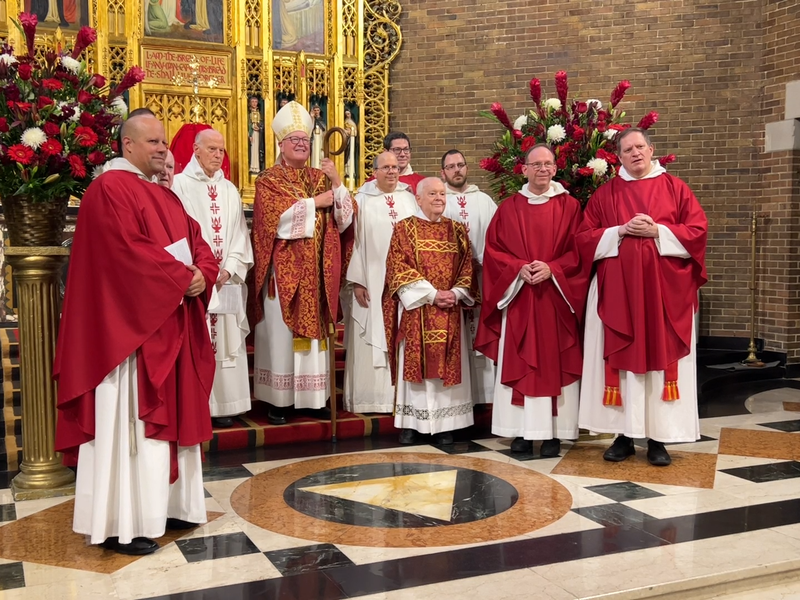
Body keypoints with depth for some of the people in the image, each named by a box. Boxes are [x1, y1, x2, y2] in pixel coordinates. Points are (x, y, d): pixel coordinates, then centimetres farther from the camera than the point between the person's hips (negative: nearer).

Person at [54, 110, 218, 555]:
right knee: (132, 421, -6)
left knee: (170, 414, 12)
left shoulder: (165, 195, 18)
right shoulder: (110, 189, -11)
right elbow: (131, 253, -21)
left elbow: (198, 242, 13)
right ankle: (122, 523, 2)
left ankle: (164, 506, 22)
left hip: (174, 323, 9)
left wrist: (202, 275, -7)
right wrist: (182, 277, -15)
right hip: (133, 325, -9)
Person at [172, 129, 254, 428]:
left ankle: (222, 404, 9)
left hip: (227, 280, 4)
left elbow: (239, 234, 9)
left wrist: (228, 269, -6)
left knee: (224, 341, 4)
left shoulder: (230, 190, 15)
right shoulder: (180, 185, 1)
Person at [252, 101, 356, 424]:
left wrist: (337, 183, -10)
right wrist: (315, 202, -11)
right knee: (281, 333, -2)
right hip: (284, 271, -4)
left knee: (315, 329, 6)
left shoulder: (321, 178, 13)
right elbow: (278, 218, -17)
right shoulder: (268, 180, 1)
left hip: (317, 273, 4)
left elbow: (344, 219, 3)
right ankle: (278, 400, 5)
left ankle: (313, 397, 15)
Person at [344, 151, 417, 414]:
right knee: (372, 341, -1)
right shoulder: (363, 200, 1)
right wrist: (356, 281, -9)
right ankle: (370, 398, 5)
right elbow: (355, 241, -3)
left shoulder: (409, 198, 10)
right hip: (373, 280, -3)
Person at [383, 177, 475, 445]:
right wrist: (432, 294, -15)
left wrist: (455, 293, -10)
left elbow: (467, 267, 9)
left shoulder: (456, 230, 12)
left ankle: (444, 423, 10)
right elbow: (399, 269, -8)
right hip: (416, 309, -3)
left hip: (449, 312, 3)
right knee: (414, 362, 0)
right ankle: (410, 422, 9)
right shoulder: (405, 228, 1)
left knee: (448, 365, 3)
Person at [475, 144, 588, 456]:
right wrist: (519, 267, -12)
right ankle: (522, 430, 9)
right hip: (518, 299, 1)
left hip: (556, 299, -1)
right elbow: (493, 250, 4)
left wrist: (552, 269, -15)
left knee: (554, 364, 0)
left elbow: (578, 251, 0)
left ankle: (553, 432, 6)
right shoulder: (508, 208, 8)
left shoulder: (569, 206, 5)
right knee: (520, 363, 2)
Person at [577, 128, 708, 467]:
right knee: (621, 359, 1)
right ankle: (624, 435, 10)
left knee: (661, 356, 0)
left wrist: (657, 231, -12)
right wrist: (620, 231, -11)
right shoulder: (605, 193, 9)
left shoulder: (675, 188, 7)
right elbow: (585, 237, 4)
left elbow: (698, 231, 0)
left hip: (664, 289, 0)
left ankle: (658, 438, 8)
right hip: (617, 288, 1)